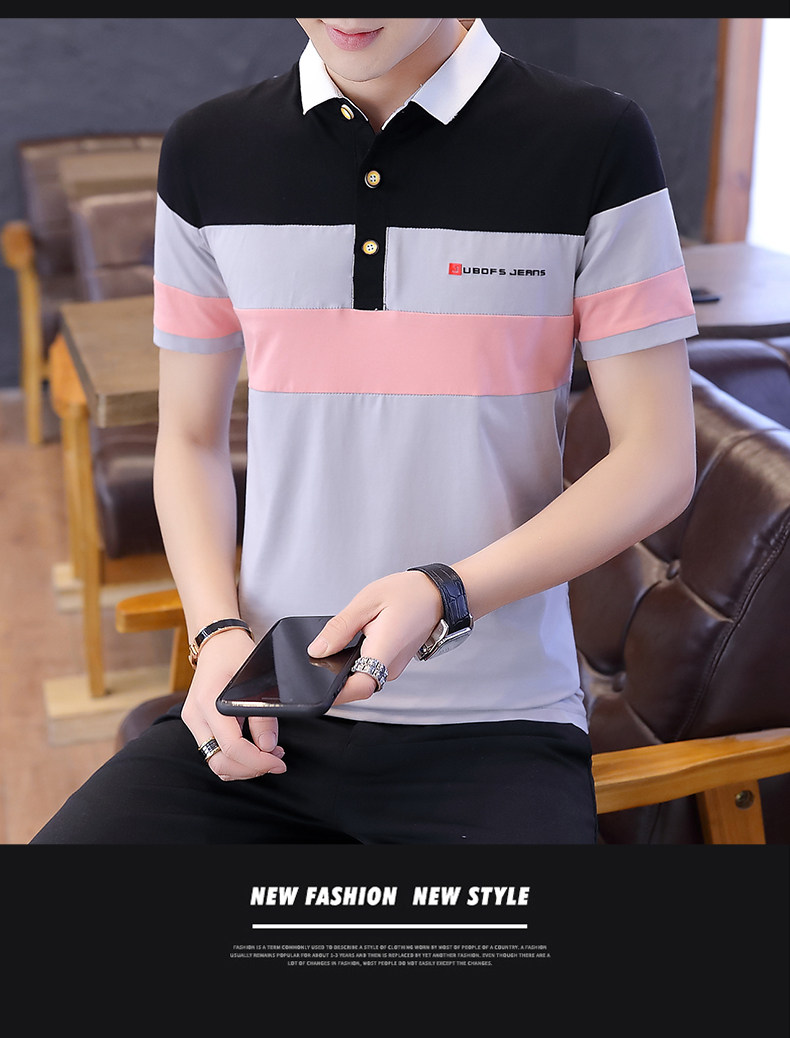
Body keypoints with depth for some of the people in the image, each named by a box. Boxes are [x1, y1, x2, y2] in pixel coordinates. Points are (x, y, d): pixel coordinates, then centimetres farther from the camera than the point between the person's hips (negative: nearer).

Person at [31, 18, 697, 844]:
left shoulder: (595, 142, -4)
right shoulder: (207, 153, 6)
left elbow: (660, 464, -3)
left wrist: (443, 594, -17)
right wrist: (218, 635, -3)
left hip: (495, 726, -2)